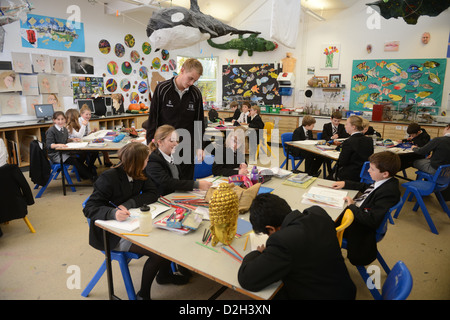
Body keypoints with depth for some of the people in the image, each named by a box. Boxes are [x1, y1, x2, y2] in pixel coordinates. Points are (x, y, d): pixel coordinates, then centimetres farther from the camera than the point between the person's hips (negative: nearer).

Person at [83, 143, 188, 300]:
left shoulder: (140, 173, -1)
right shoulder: (109, 178, -21)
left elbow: (152, 194, -7)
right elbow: (89, 209, -22)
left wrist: (129, 204, -24)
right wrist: (113, 213, -43)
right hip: (112, 234, -7)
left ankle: (163, 274, 19)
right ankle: (143, 294, 2)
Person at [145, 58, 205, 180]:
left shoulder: (196, 93, 2)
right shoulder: (162, 89, -5)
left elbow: (199, 122, 9)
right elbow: (153, 119, -1)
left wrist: (199, 147, 3)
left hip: (187, 149, 2)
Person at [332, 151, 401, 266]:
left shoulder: (388, 192, -28)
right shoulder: (385, 182, 0)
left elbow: (372, 220, -30)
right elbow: (365, 187, 23)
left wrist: (352, 206, -20)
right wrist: (345, 183, 15)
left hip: (359, 227, -9)